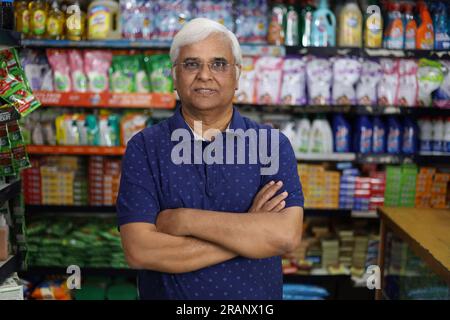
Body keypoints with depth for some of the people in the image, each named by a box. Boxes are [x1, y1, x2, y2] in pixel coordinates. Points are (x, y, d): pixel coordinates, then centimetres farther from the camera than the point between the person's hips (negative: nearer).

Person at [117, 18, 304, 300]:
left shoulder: (273, 145, -7)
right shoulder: (143, 148, -9)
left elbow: (287, 235, -20)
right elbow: (139, 250, -19)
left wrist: (184, 220, -21)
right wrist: (250, 230, -19)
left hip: (257, 294, 1)